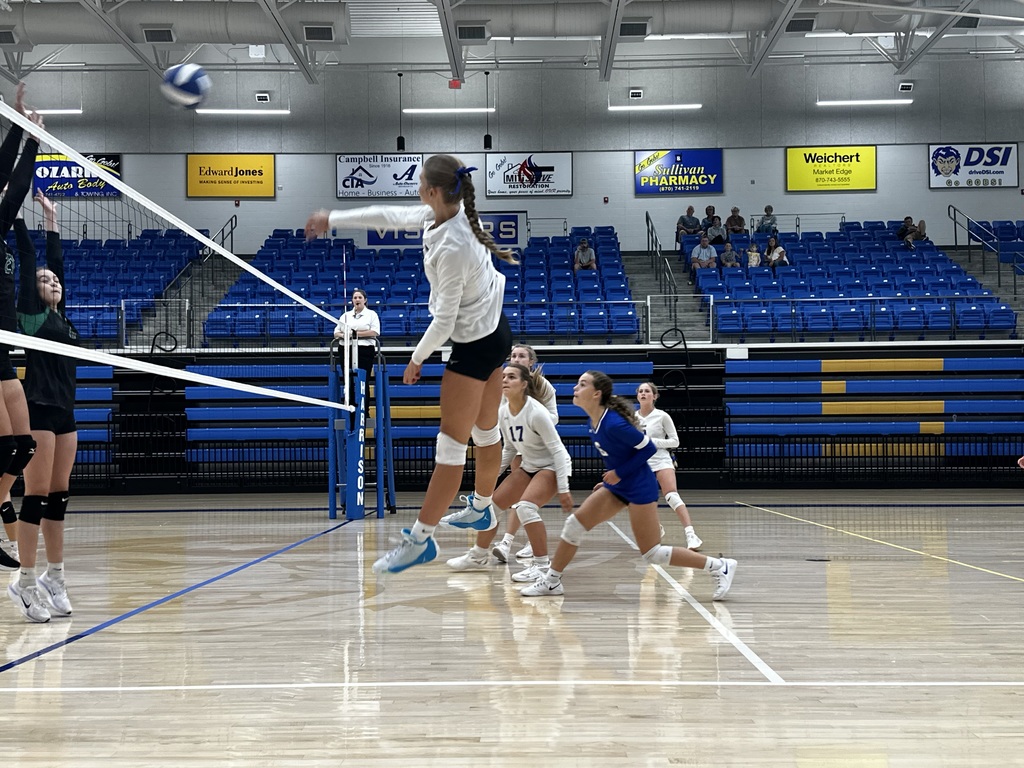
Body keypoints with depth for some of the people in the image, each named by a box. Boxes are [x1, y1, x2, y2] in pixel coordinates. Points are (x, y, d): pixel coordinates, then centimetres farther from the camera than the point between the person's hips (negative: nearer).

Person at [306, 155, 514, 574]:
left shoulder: (451, 248, -29)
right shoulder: (452, 213, -3)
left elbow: (444, 320, -22)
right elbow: (390, 215, 11)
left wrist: (417, 358, -5)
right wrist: (332, 219, 17)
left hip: (474, 345, -9)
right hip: (494, 332, 9)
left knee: (451, 443, -5)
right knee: (486, 430, 23)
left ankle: (420, 539, 1)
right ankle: (481, 508, 40)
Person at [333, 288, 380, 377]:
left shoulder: (371, 314, 8)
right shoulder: (345, 315, 19)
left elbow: (375, 332, -6)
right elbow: (336, 332, 15)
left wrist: (356, 334, -14)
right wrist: (343, 335, -9)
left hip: (365, 350, -3)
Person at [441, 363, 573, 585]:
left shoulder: (536, 412, -26)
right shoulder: (502, 412, -5)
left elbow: (558, 450, -23)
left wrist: (563, 490, -25)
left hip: (552, 466, -8)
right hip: (529, 466, 8)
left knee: (525, 506, -30)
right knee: (492, 504, 8)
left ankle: (542, 565, -19)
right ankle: (478, 556, 29)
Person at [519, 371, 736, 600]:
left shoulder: (613, 423, -25)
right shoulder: (594, 420, 2)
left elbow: (648, 448, -19)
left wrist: (620, 473, -17)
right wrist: (611, 479, 13)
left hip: (639, 487, -9)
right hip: (617, 486, 9)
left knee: (652, 553, -5)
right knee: (574, 524, 4)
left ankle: (719, 567, 3)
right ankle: (552, 581, 17)